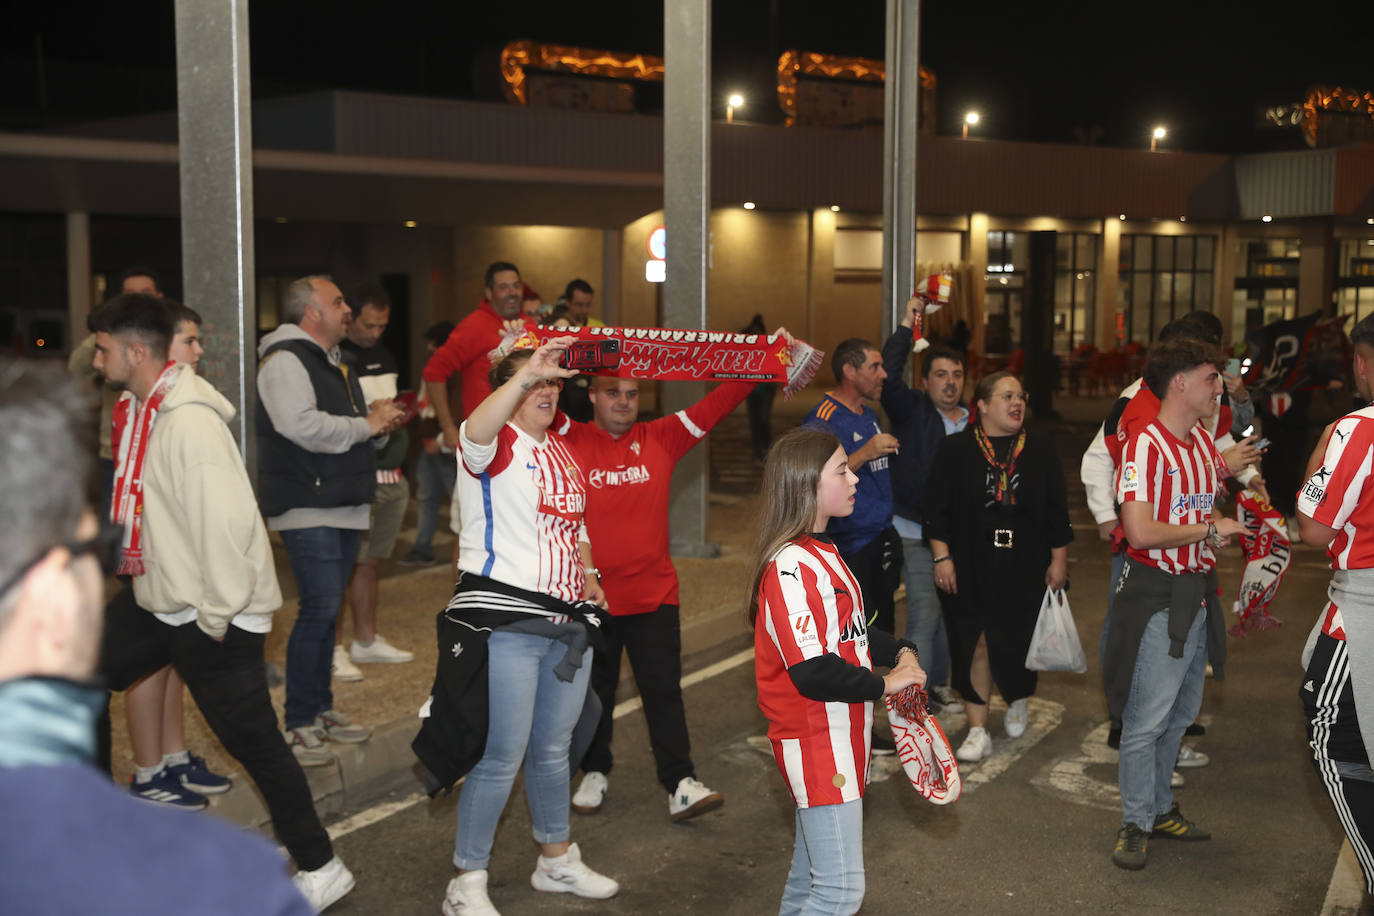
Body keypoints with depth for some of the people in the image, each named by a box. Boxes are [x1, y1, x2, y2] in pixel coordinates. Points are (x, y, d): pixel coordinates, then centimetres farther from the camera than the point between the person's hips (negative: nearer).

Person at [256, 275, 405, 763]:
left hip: (345, 506, 10)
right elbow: (303, 426, -26)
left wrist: (379, 422, 7)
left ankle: (320, 709, 25)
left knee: (327, 610, 15)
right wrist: (366, 424, -16)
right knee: (319, 609, -11)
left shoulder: (336, 364, 20)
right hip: (308, 509, -10)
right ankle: (297, 724, -3)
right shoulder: (284, 361, -12)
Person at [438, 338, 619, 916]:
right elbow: (477, 430, -34)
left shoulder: (563, 452, 16)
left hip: (567, 621, 8)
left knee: (553, 749, 19)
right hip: (504, 621, -7)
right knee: (502, 757, -4)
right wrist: (526, 373, -46)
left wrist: (588, 579, 12)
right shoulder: (496, 445, -8)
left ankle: (556, 861, 35)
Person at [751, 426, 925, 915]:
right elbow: (813, 672, -28)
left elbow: (849, 629, 23)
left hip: (838, 737, 10)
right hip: (817, 746, -10)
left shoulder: (820, 553, 11)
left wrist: (900, 651, 6)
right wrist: (882, 685, -15)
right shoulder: (792, 567, -23)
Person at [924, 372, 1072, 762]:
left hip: (1025, 569, 2)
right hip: (971, 570, -1)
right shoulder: (955, 449, -1)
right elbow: (935, 507, -2)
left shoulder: (1040, 449, 5)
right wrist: (942, 557, -8)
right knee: (975, 646, -1)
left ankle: (1017, 700, 37)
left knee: (1017, 643, 3)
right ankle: (978, 732, 9)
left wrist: (1058, 559, 4)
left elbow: (1057, 509, 7)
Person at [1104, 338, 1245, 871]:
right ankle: (1135, 823, 12)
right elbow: (1141, 532, -26)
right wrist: (1211, 530, -14)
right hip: (1157, 596, -9)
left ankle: (1160, 808, 32)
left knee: (1181, 712, 17)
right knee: (1146, 719, -1)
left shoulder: (1204, 442, 10)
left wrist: (1219, 535, 8)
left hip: (1196, 595, 9)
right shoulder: (1145, 445, -17)